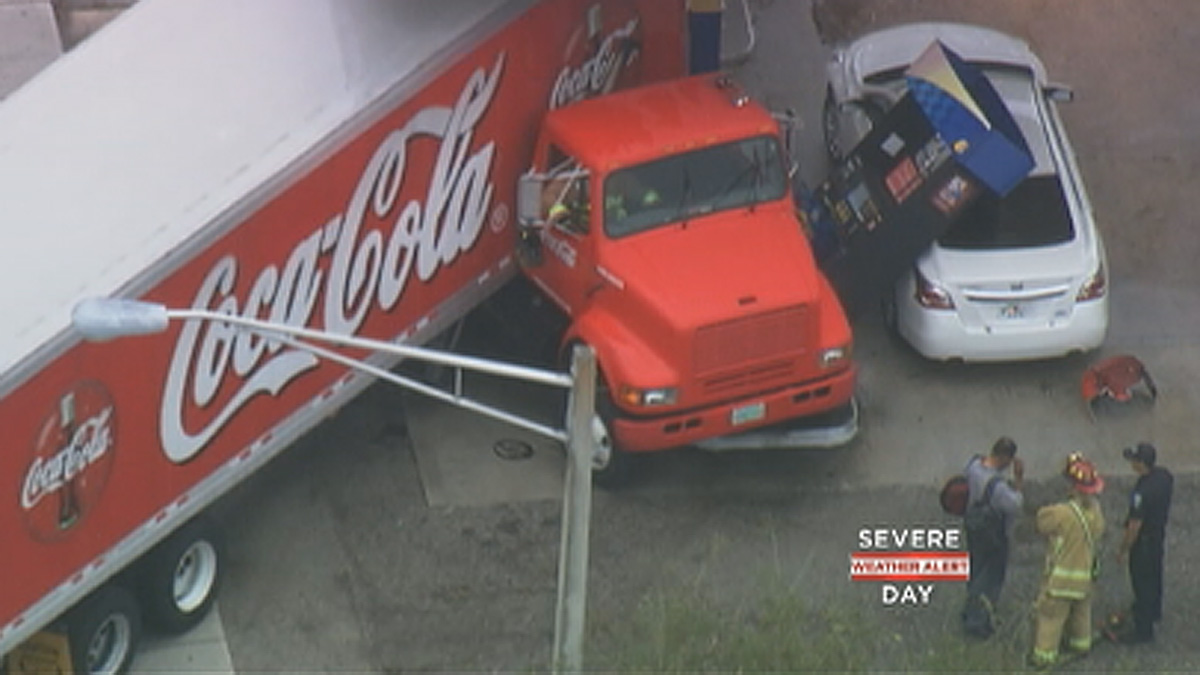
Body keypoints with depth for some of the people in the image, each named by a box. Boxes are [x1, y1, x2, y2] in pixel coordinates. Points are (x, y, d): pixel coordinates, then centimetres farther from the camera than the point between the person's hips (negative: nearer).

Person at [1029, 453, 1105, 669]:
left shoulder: (1062, 513, -30)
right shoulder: (1095, 509, -10)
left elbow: (1042, 523, -13)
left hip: (1062, 576, -6)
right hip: (1086, 574, 6)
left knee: (1049, 615, 9)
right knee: (1081, 611, 27)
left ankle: (1044, 655, 16)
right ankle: (1081, 645, 44)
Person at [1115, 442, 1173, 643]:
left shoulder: (1142, 492, -37)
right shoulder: (1164, 475, -12)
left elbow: (1134, 527, -28)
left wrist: (1122, 550, -14)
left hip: (1144, 542, -8)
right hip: (1160, 533, 8)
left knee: (1142, 583, 8)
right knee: (1155, 575, 29)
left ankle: (1143, 630, 21)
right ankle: (1154, 611, 52)